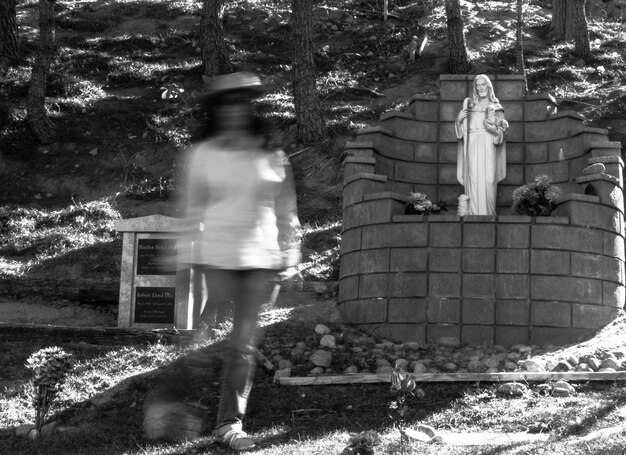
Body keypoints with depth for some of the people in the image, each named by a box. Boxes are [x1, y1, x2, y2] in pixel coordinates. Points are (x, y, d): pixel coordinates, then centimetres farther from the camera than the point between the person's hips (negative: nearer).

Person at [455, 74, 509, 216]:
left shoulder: (496, 107, 8)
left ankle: (488, 212, -1)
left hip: (488, 148, -2)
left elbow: (502, 132, 3)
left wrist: (494, 129, -16)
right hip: (472, 147, 2)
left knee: (487, 180, -7)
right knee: (473, 180, -5)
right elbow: (461, 130, 15)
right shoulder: (469, 104, 14)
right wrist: (459, 119, -4)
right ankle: (473, 212, -1)